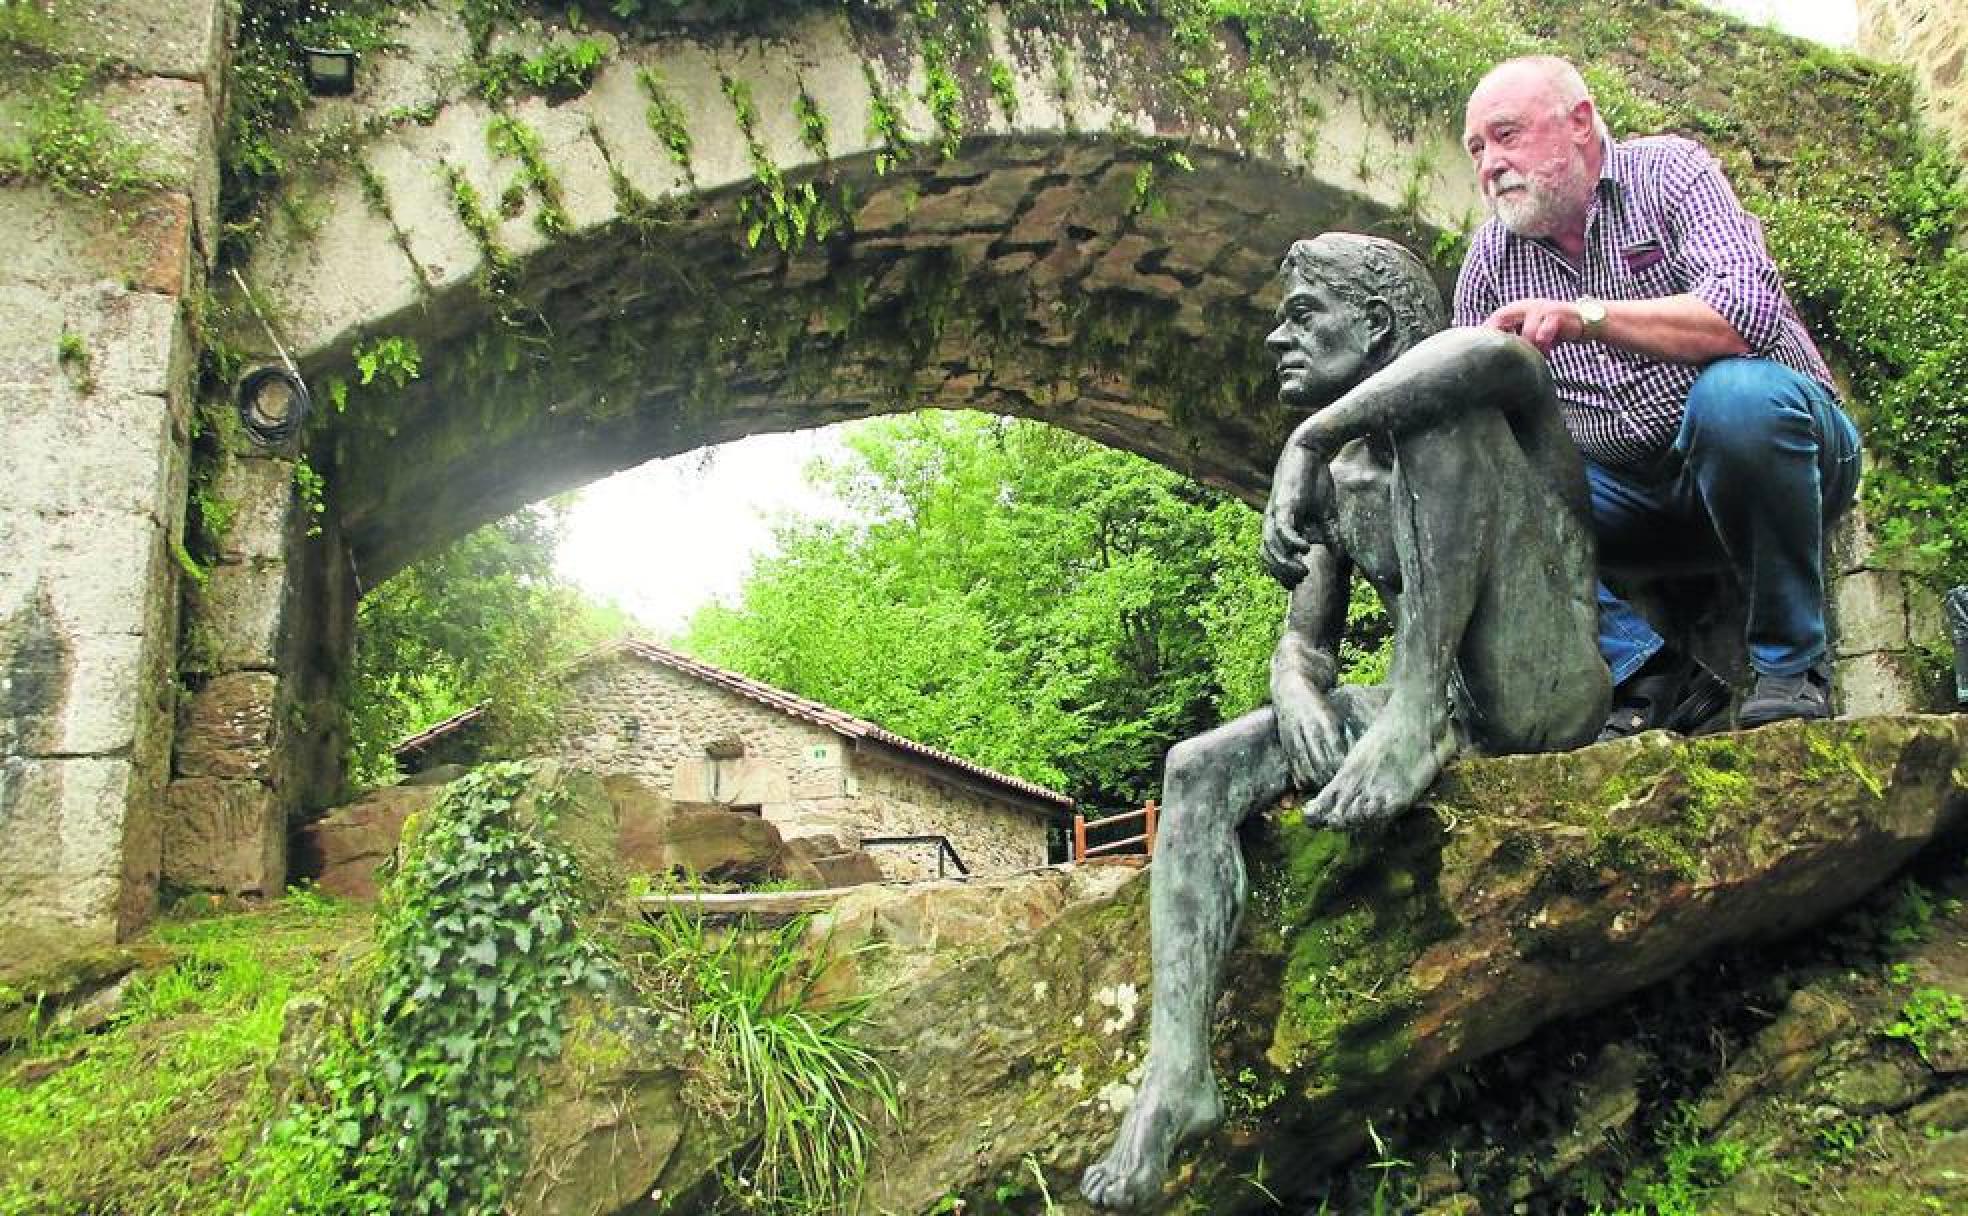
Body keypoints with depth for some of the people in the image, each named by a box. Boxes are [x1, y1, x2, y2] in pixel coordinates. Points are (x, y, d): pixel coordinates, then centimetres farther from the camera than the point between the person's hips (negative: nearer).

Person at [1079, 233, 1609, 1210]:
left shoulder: (1455, 392, -1)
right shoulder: (1339, 479, 18)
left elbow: (1495, 353, -29)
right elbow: (1303, 643, 15)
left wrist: (1308, 441, -22)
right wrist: (1297, 691, -10)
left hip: (1548, 705, -6)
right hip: (1444, 720, 7)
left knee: (1444, 413, -20)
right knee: (1200, 772, -12)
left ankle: (1418, 720, -29)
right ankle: (1176, 1071, -25)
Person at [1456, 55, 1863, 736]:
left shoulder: (1667, 170, -6)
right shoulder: (1491, 257, 7)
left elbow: (1748, 309, -24)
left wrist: (1583, 316, -32)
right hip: (1634, 495, 4)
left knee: (1735, 392, -37)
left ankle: (1792, 662, -20)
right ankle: (1652, 675, -19)